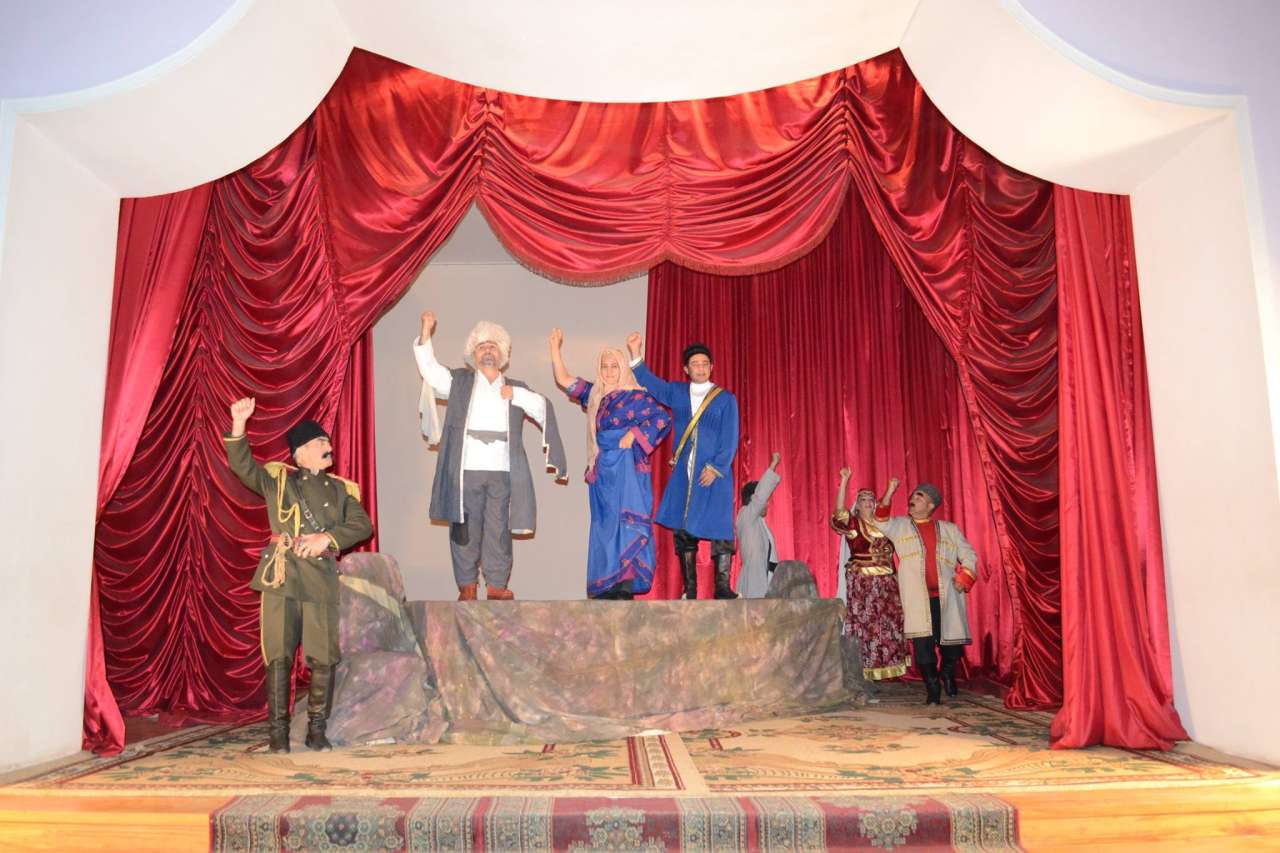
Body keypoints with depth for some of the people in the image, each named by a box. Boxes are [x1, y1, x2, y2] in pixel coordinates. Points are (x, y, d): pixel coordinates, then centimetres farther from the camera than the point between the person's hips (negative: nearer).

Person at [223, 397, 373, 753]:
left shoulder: (342, 489, 15)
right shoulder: (277, 479, 12)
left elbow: (362, 525, 4)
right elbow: (242, 464, -1)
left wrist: (328, 538, -11)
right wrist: (239, 424, -14)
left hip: (322, 579, 2)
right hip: (281, 574, -1)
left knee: (323, 657, 0)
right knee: (279, 655, -1)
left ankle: (317, 730, 12)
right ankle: (277, 731, 8)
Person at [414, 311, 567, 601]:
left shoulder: (515, 389, 19)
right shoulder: (459, 382, 15)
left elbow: (545, 411, 8)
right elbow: (429, 368, 2)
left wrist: (516, 395, -3)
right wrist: (426, 332, -8)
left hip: (502, 473, 1)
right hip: (465, 471, -1)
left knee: (499, 531, 2)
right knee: (465, 530, 1)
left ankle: (496, 585, 9)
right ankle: (467, 586, 9)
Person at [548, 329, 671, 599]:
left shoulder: (635, 396, -1)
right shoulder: (594, 395, 16)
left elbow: (662, 418, -9)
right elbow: (563, 380, 21)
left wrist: (633, 435, -13)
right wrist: (555, 347, 16)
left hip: (627, 472, -6)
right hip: (602, 473, 6)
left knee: (625, 524, -13)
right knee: (604, 526, 4)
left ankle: (626, 586, -16)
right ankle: (608, 588, 7)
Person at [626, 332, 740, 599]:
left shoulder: (725, 399, 5)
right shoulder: (676, 392, 14)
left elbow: (730, 440, -1)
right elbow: (650, 383, 5)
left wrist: (716, 468, -12)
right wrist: (636, 355, -8)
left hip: (714, 474, -3)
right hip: (683, 474, 3)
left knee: (719, 529, -9)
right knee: (683, 531, 1)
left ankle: (722, 589, -7)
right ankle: (689, 591, 7)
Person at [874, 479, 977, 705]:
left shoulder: (949, 529, 15)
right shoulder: (900, 525, 12)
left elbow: (969, 556, 17)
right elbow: (881, 523, -7)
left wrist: (962, 581, 2)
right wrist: (889, 493, -17)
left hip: (947, 597, 1)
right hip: (917, 599, -1)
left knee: (951, 640, 4)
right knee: (922, 644, -6)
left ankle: (947, 672, 34)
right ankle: (932, 689, 8)